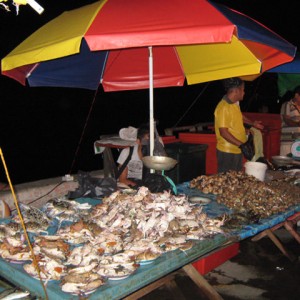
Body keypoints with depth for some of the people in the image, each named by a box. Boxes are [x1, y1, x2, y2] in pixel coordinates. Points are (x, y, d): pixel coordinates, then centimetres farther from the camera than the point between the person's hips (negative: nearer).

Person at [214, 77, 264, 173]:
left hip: (237, 150, 9)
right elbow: (223, 132, -25)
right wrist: (241, 144, -26)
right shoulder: (223, 108, -21)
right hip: (227, 152, -9)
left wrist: (252, 123, 29)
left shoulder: (235, 103, 8)